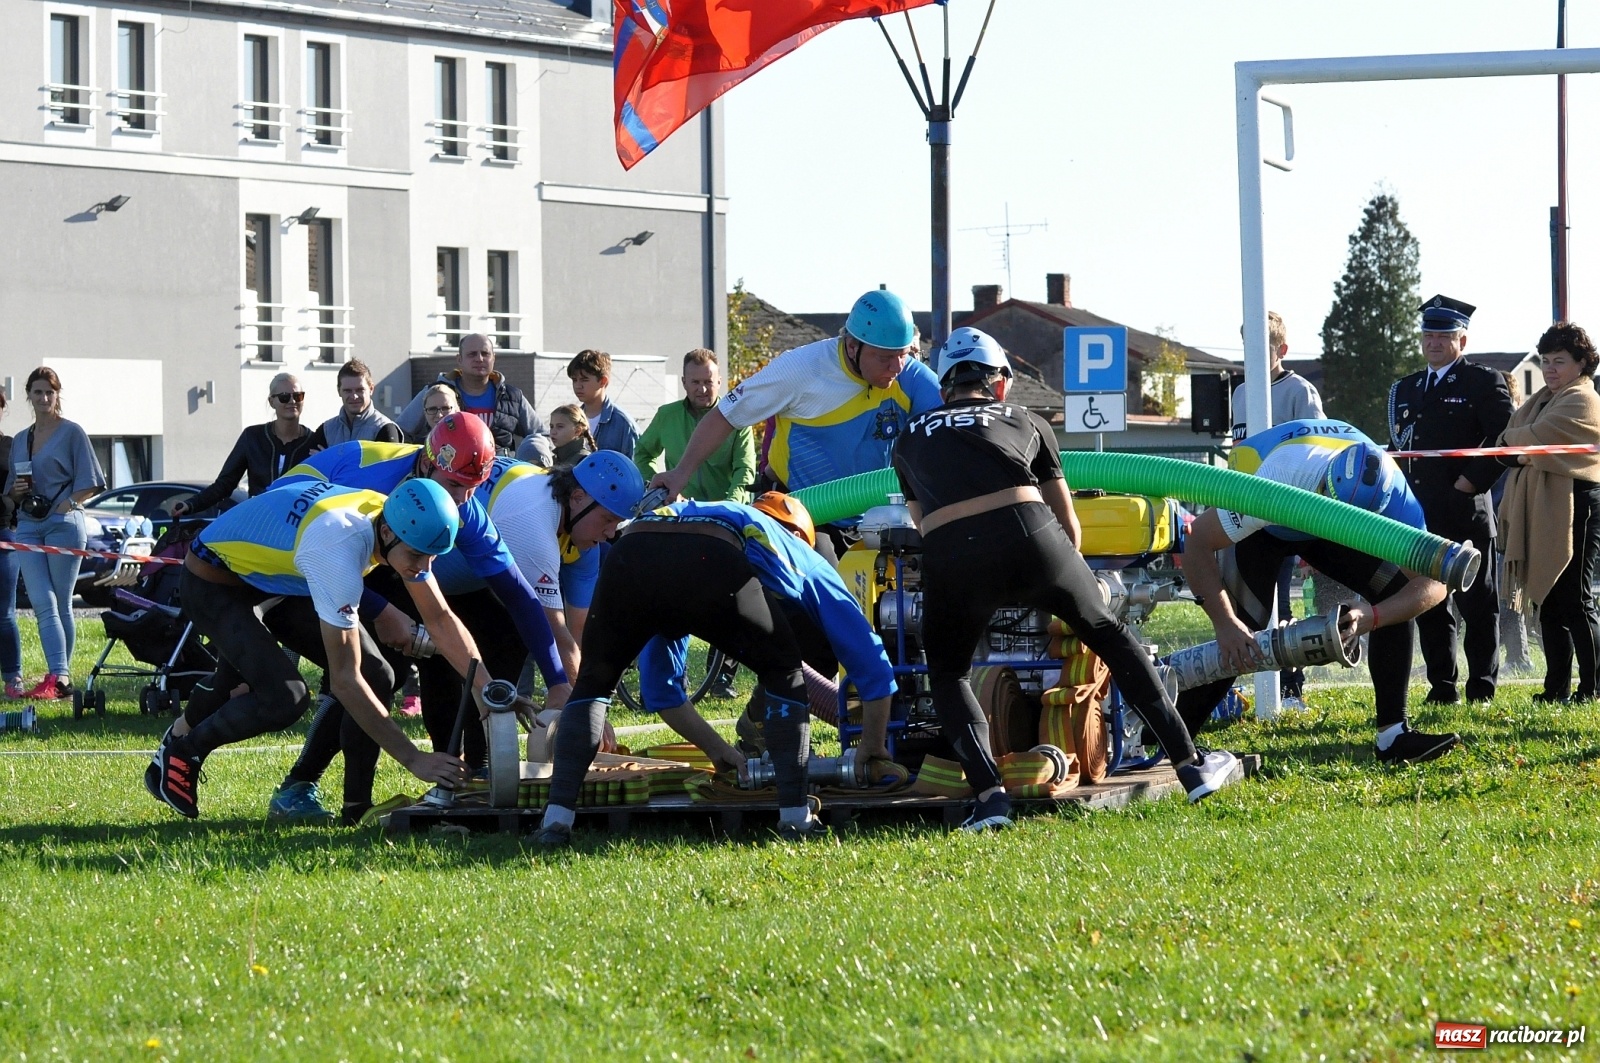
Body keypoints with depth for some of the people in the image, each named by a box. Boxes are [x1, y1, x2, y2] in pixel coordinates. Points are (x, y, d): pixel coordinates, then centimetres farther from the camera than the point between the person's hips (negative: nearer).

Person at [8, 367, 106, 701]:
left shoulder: (72, 433, 3)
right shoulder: (20, 441, 18)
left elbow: (89, 483, -1)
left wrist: (69, 503, -14)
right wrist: (17, 491, 1)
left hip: (64, 523, -4)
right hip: (28, 526, 4)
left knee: (61, 604, -3)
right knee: (43, 604, -8)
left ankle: (60, 677, -1)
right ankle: (59, 676, -16)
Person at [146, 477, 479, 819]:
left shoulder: (403, 526, -17)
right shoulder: (340, 548, -40)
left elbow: (441, 620, -4)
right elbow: (345, 680, -37)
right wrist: (413, 759, -35)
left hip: (277, 582, 9)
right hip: (214, 583, -9)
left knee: (376, 676, -2)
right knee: (284, 700, -25)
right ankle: (180, 752, -1)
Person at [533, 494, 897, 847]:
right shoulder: (802, 556, 39)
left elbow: (659, 688, 52)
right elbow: (871, 664, 39)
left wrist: (719, 751, 58)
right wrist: (873, 749, 51)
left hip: (628, 557, 3)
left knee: (592, 683, 26)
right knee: (785, 676, 23)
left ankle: (556, 819, 9)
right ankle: (795, 816, 14)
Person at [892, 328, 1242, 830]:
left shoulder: (911, 438, 30)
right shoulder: (1026, 421, 29)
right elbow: (1069, 523, 33)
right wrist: (1063, 578, 51)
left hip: (950, 557, -1)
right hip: (1030, 535, 1)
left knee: (948, 673, 25)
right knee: (1111, 637, 24)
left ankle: (989, 794, 4)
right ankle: (1191, 765, 26)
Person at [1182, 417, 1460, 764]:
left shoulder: (1393, 493, -34)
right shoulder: (1277, 484, -45)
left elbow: (1432, 584, -31)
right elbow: (1197, 542, -38)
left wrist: (1371, 617, -49)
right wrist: (1225, 623, -43)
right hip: (1262, 528, -3)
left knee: (1399, 593, -16)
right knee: (1237, 641, -19)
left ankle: (1394, 735, -9)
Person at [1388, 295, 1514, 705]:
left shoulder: (1483, 382, -1)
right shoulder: (1405, 389, 18)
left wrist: (1474, 480, -14)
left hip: (1466, 513, -6)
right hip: (1418, 514, 6)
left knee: (1476, 604, -1)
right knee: (1429, 606, 6)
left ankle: (1481, 687, 3)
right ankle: (1442, 687, 11)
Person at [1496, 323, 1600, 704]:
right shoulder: (1541, 400, 21)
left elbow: (1537, 438, -20)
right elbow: (1508, 446, 14)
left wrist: (1511, 440, 0)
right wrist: (1518, 454, -9)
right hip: (1540, 513, 9)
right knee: (1549, 602, 9)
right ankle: (1557, 687, 12)